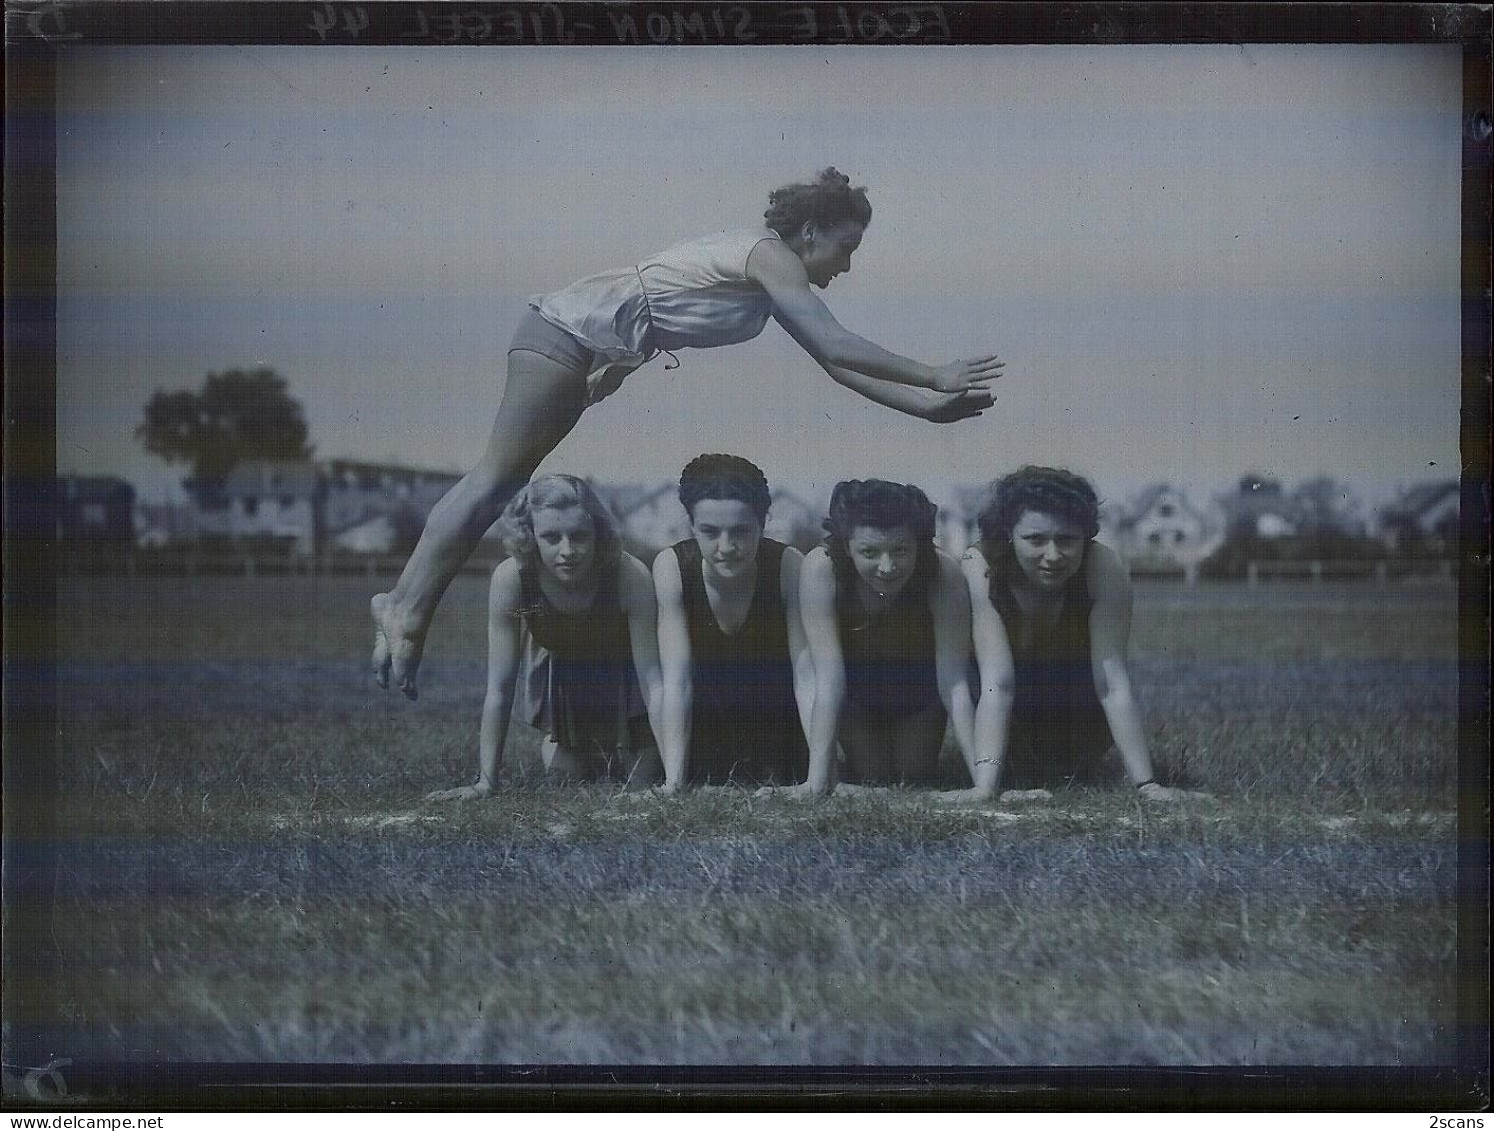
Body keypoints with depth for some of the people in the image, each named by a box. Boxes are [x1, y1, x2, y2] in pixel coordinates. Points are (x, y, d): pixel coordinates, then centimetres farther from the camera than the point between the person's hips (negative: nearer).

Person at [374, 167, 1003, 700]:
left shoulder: (777, 281, 17)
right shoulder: (769, 255, -12)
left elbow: (835, 364, 17)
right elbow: (835, 346, -21)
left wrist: (930, 406, 12)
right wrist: (934, 378, -18)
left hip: (595, 356, 9)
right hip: (568, 332, -9)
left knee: (500, 481, 4)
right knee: (500, 477, -11)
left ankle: (405, 605, 2)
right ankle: (407, 607, -12)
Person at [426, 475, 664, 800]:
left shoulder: (631, 576, -38)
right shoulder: (510, 578, -34)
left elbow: (652, 679, -34)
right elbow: (499, 688, -27)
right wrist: (485, 782, -29)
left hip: (622, 674, -1)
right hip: (560, 683, 1)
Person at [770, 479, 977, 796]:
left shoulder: (944, 575, -37)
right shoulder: (821, 569, -37)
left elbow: (955, 686, -35)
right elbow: (828, 679, -37)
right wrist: (816, 780, -42)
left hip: (919, 684, 0)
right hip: (856, 687, 0)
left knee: (916, 779, 2)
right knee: (872, 778, -5)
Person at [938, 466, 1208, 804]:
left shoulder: (1103, 570, -29)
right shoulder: (980, 567, -31)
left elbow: (1113, 685, -30)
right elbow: (997, 684, -36)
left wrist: (1147, 785, -37)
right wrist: (983, 787, -46)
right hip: (1016, 715, 0)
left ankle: (1087, 764, 20)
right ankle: (1015, 767, 17)